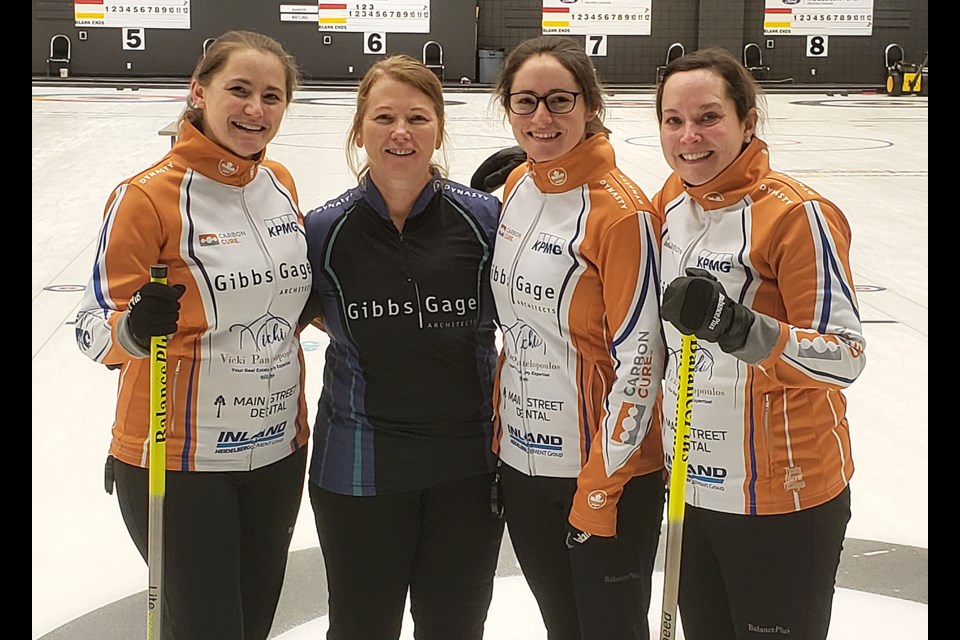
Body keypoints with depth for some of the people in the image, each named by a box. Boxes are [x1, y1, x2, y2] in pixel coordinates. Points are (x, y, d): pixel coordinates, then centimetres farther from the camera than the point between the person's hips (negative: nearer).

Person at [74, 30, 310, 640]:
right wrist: (135, 328, -34)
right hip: (179, 461, -6)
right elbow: (94, 331, -16)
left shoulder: (280, 182, 3)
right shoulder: (148, 195, -16)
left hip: (278, 450, 6)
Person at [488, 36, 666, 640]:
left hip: (609, 474, -6)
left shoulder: (621, 210, -17)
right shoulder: (517, 187, 4)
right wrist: (501, 437, 13)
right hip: (522, 465, 7)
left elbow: (638, 360, -18)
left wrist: (598, 489, -16)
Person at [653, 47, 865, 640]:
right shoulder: (673, 197, 3)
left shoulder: (797, 213, -19)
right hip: (690, 485, 7)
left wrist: (739, 327, -37)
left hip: (781, 501, -7)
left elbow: (845, 356, -25)